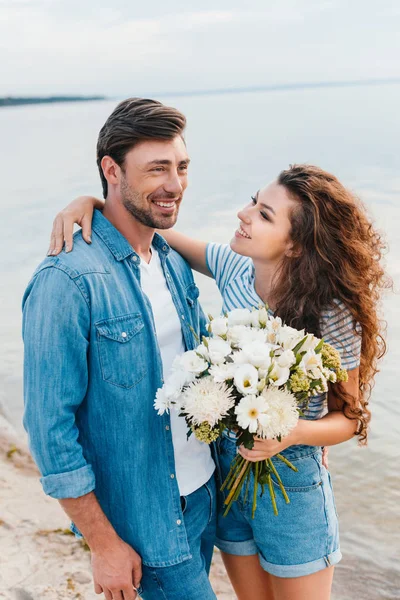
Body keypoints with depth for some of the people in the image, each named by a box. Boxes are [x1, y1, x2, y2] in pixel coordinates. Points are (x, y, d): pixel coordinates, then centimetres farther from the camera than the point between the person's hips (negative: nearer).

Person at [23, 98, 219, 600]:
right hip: (142, 519, -7)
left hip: (204, 496, 7)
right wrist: (104, 544, -15)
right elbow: (50, 428, -20)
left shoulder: (174, 263, 1)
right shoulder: (67, 281, -23)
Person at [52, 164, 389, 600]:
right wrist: (91, 201, -15)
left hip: (291, 485, -5)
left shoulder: (333, 316, -23)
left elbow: (348, 417, -12)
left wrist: (292, 433, -31)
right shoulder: (235, 270, -10)